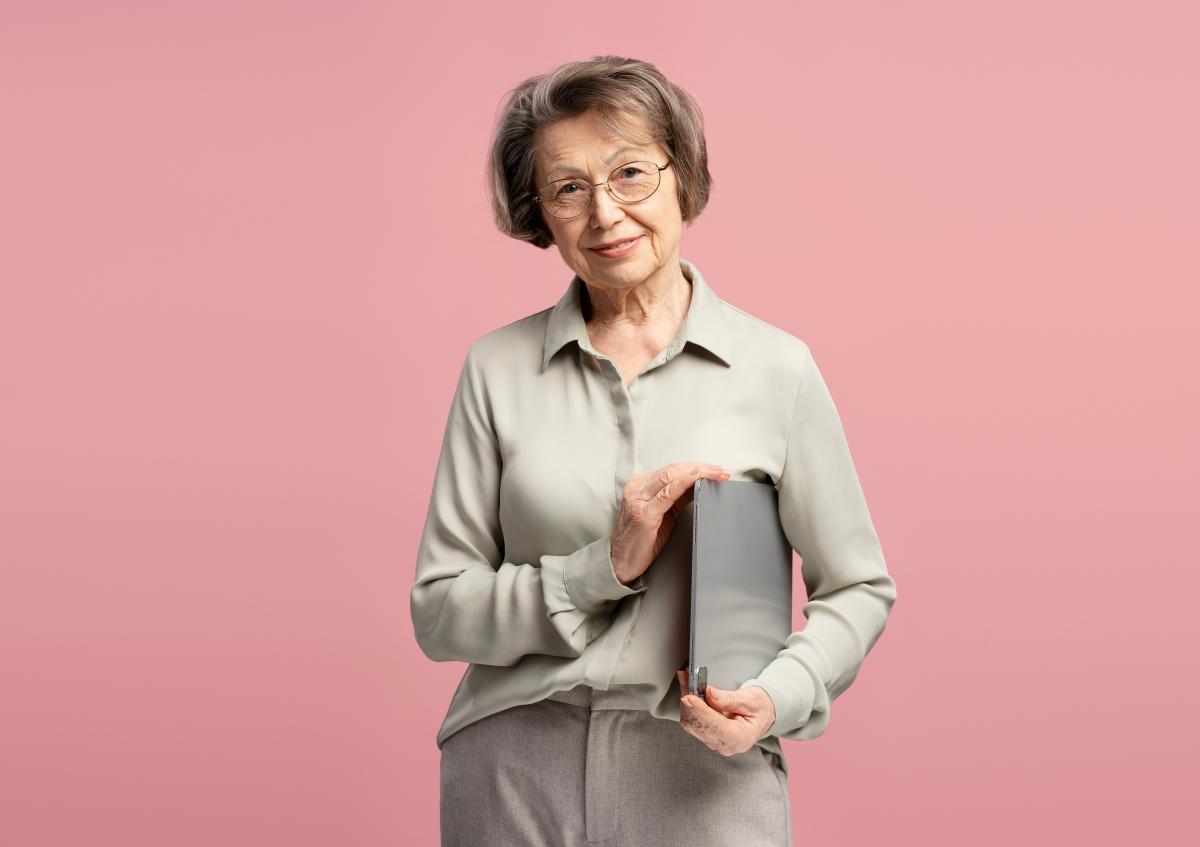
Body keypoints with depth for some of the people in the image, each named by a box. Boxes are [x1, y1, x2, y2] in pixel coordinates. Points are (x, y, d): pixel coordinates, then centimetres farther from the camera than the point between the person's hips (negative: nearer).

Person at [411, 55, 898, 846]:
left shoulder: (776, 367, -2)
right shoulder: (498, 368, 1)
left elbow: (857, 589, 5)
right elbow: (439, 612, -2)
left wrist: (778, 696, -12)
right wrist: (605, 568, -14)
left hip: (700, 778, -1)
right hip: (513, 777, 1)